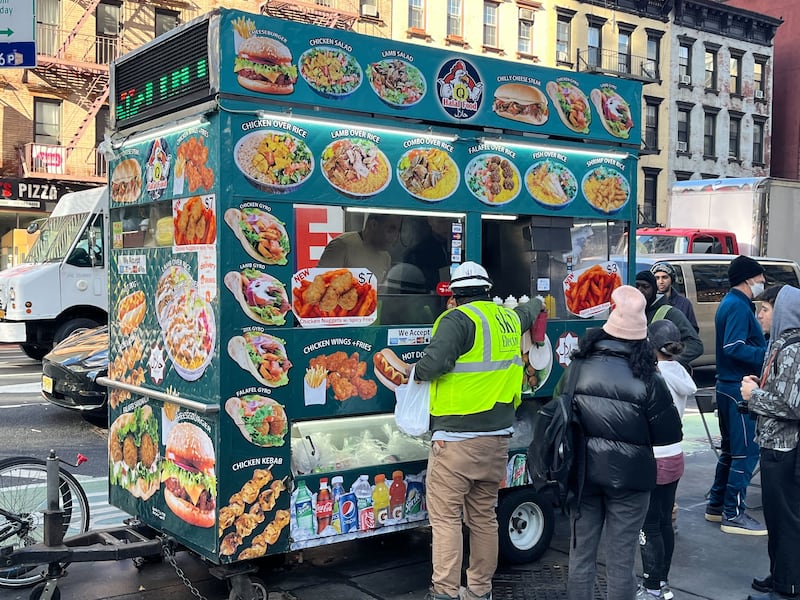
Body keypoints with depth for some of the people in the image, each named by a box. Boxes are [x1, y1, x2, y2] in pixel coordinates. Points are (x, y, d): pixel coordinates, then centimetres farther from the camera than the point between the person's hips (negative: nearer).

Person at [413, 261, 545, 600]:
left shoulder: (459, 320, -12)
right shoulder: (509, 318, 12)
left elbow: (435, 362, -26)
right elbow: (526, 314, 37)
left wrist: (415, 372, -4)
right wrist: (537, 304, 60)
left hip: (457, 437, -7)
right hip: (498, 436, 8)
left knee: (445, 516, -2)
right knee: (484, 516, 16)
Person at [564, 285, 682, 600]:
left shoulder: (578, 367, -6)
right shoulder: (647, 379, -14)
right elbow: (669, 434, -7)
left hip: (583, 473, 3)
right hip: (628, 476, -2)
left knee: (581, 554, 16)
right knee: (621, 561, 9)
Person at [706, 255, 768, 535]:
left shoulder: (730, 303, 16)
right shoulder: (739, 306, -16)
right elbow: (735, 347, -26)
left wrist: (768, 347, 8)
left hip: (728, 386, 10)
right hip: (740, 388, -10)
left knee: (731, 448, 17)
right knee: (746, 451, -5)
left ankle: (717, 506, 24)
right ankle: (733, 514, 1)